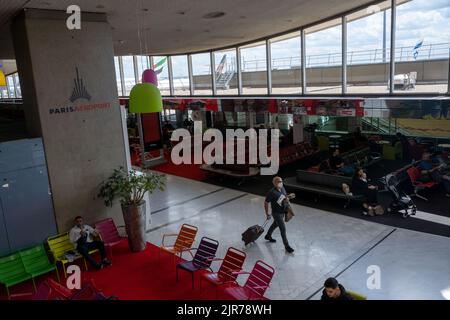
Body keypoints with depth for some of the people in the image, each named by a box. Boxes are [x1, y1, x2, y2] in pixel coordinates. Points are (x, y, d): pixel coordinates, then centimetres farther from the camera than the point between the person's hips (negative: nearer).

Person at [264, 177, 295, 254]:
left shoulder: (283, 188, -5)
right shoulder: (272, 192, -26)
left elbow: (285, 197, 13)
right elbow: (266, 203, -16)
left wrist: (288, 197, -11)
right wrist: (267, 213, -10)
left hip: (283, 211, 8)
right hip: (276, 213, -8)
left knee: (276, 224, 27)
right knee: (283, 229, -4)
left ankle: (268, 236, 51)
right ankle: (286, 246, 11)